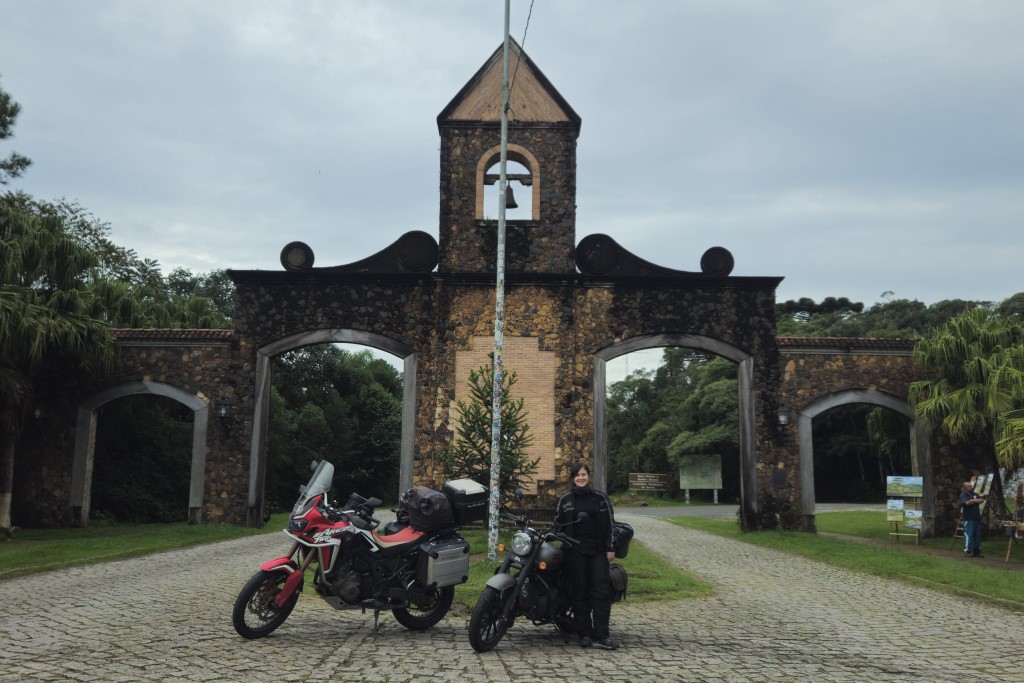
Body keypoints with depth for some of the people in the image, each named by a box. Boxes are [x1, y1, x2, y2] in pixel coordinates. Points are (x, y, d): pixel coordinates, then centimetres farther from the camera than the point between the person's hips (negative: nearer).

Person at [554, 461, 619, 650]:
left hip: (598, 550, 0)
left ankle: (601, 635, -8)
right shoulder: (565, 500, 9)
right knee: (580, 591, 1)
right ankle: (584, 634, 7)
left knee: (601, 590, -7)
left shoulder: (600, 497, 6)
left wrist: (610, 547, 0)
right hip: (575, 551, 0)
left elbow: (610, 523, 5)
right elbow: (558, 523, 14)